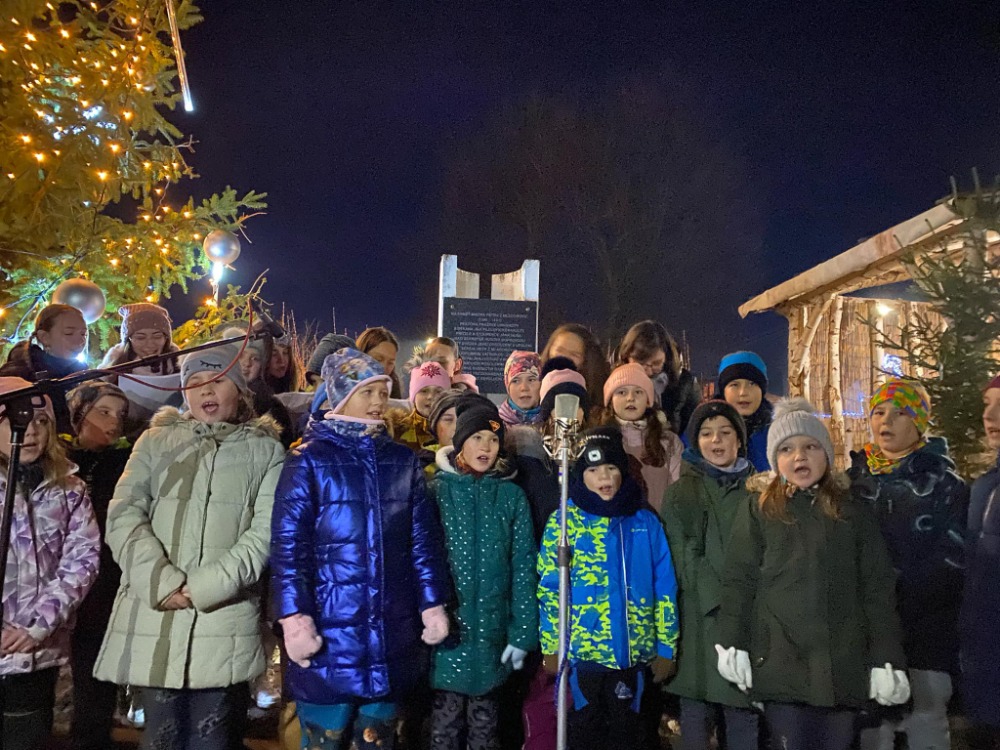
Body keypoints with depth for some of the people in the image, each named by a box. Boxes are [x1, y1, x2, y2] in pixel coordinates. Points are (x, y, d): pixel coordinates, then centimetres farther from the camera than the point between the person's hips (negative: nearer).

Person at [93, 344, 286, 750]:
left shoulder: (266, 450, 8)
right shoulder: (155, 441, 13)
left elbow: (266, 532, -2)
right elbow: (124, 514, 2)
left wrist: (205, 586, -12)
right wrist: (160, 580, -12)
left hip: (226, 620, -1)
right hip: (154, 615, 2)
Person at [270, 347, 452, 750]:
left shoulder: (403, 461, 8)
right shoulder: (309, 459, -3)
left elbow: (424, 538, 9)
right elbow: (288, 544, -8)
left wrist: (433, 604, 5)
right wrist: (295, 617, -14)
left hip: (391, 632, 4)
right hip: (328, 631, -3)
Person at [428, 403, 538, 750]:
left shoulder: (511, 495, 1)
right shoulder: (438, 490, -1)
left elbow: (523, 566, 0)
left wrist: (522, 631, -3)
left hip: (492, 629, 1)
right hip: (447, 626, -1)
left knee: (485, 721, 13)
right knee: (446, 719, 6)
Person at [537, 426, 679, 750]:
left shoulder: (646, 522, 4)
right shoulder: (564, 520, -2)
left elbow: (665, 589, 5)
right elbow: (549, 588, -5)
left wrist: (666, 647, 2)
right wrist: (551, 646, -9)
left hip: (634, 654, 3)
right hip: (581, 653, -2)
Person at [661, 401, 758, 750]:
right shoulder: (681, 493, 8)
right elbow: (684, 558, -1)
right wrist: (718, 602, -12)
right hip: (700, 619, -1)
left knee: (744, 717, 1)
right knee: (697, 712, 0)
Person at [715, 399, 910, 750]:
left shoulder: (855, 512, 9)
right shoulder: (758, 510, 5)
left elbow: (879, 589, 6)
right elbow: (738, 581, 2)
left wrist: (887, 659, -1)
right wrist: (732, 643, -6)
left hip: (843, 665, 2)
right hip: (780, 664, -1)